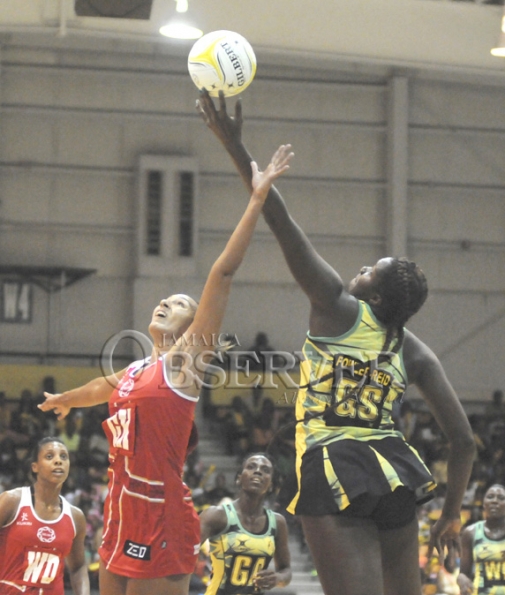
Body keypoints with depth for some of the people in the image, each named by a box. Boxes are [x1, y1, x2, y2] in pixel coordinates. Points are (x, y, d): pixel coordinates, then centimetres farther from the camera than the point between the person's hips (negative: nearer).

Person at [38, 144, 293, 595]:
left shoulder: (183, 362, -3)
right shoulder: (134, 371, 16)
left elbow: (223, 275, -12)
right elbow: (103, 388, 43)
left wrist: (257, 199, -18)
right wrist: (65, 400, 64)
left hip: (162, 522, -8)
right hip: (121, 519, 8)